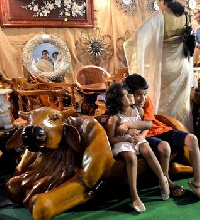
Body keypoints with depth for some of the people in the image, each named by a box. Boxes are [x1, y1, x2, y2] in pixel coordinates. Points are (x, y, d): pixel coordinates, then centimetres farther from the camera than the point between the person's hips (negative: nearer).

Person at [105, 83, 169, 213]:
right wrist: (128, 139, -20)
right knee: (132, 158, -33)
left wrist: (129, 124, -10)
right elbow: (111, 138, -7)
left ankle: (163, 179, -8)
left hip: (138, 138, 4)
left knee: (148, 151, -28)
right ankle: (134, 196, -28)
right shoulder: (115, 117, -10)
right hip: (122, 142, -3)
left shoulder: (138, 110, 3)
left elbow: (148, 124, 1)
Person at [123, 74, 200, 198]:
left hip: (160, 130, 5)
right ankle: (167, 182, -12)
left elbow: (148, 124, -15)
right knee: (164, 146, -37)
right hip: (147, 136, -4)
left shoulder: (147, 101, -5)